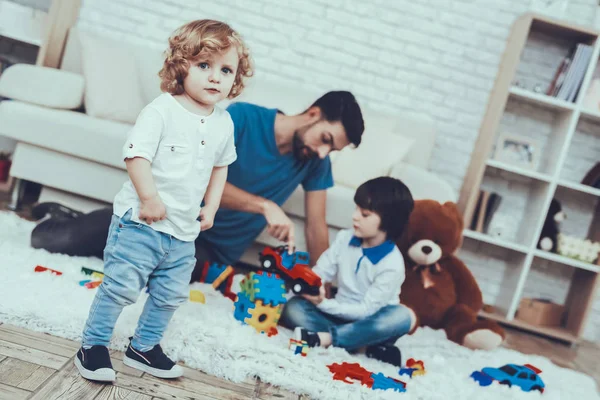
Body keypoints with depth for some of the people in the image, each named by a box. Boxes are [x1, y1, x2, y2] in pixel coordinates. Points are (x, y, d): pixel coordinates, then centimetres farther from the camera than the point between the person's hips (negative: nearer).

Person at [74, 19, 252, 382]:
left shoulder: (224, 124, 7)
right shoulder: (162, 110, -12)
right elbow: (137, 154, -17)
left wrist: (211, 207, 12)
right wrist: (149, 198, -22)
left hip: (185, 230, 6)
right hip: (141, 221, -6)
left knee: (171, 295, 14)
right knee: (121, 286, -2)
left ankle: (144, 348, 33)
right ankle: (94, 345, 17)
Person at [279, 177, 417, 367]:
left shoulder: (392, 264, -20)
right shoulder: (345, 238, -6)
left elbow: (366, 310, -21)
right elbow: (320, 272, -5)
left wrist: (324, 303, -30)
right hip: (340, 314, 4)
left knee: (403, 316, -35)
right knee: (294, 308, -20)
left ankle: (326, 338, -31)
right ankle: (364, 344, -25)